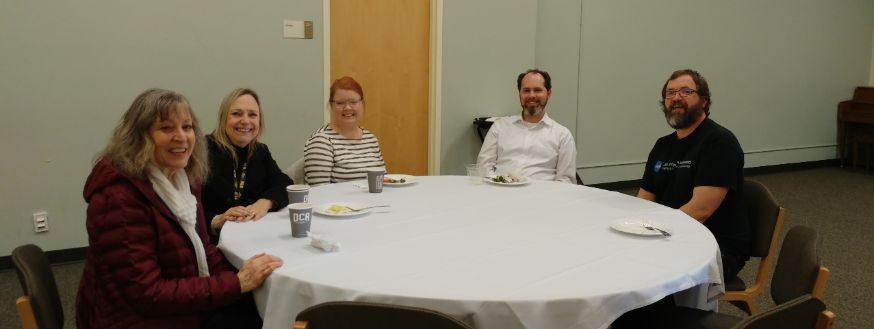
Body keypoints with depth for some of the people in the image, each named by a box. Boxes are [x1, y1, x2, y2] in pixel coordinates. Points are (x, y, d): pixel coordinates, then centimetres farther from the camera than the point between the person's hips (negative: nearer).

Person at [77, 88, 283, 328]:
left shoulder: (183, 180, 5)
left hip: (187, 307, 8)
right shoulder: (118, 197, -22)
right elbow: (148, 294, -23)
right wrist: (237, 283, -22)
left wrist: (243, 273, -8)